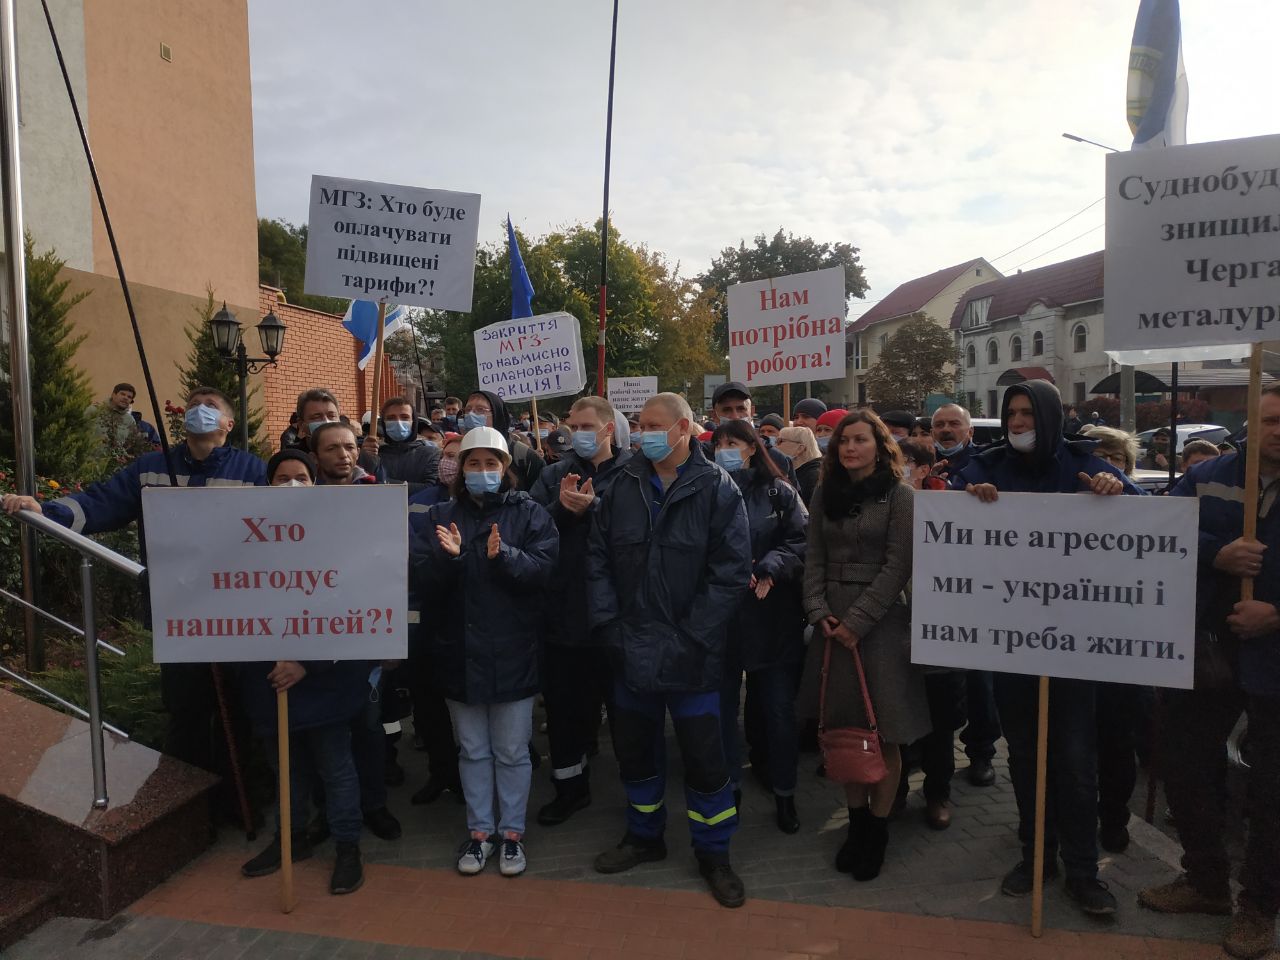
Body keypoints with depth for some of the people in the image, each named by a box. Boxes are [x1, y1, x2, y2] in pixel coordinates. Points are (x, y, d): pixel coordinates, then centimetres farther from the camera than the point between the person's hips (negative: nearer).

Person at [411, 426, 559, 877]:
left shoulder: (530, 514, -3)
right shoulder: (441, 515, 4)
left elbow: (542, 569, -15)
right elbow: (419, 579, -5)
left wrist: (503, 556, -30)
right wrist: (448, 556, -23)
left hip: (512, 653, -2)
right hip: (460, 652, 3)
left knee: (512, 751, 11)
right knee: (473, 750, 16)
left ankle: (512, 830, 28)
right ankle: (480, 829, 32)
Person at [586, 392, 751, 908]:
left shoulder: (717, 488, -9)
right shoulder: (624, 486, 2)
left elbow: (731, 571, -12)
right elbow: (598, 557, 5)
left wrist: (692, 637, -14)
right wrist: (609, 623, -3)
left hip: (691, 656, -4)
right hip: (631, 649, 4)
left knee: (703, 755, 7)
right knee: (634, 748, 18)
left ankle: (713, 853, 29)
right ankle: (644, 835, 41)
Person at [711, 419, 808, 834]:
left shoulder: (780, 493, 2)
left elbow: (800, 543, -6)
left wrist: (767, 570, -21)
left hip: (773, 616, 0)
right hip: (720, 615, 1)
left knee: (778, 707, 8)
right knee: (723, 704, 9)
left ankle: (784, 792, 25)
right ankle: (727, 788, 26)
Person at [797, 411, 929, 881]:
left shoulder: (899, 495, -3)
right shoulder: (825, 494, 11)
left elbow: (897, 566, -9)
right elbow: (814, 559, 9)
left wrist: (857, 621, -14)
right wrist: (818, 611, -5)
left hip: (880, 619, -4)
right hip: (832, 622, 4)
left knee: (883, 729, 2)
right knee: (844, 725, 8)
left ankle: (877, 831, 18)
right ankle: (856, 822, 23)